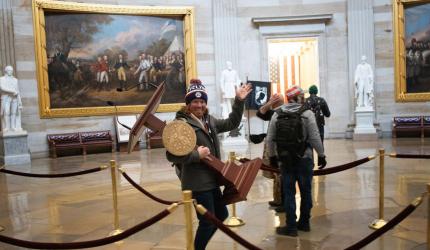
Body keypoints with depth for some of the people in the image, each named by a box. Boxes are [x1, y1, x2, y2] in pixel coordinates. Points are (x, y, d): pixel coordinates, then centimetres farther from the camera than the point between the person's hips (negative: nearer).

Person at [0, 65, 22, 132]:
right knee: (6, 113, -10)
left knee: (14, 113, -2)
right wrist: (12, 91, -16)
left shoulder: (15, 80, 19)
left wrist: (19, 100, 9)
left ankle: (13, 127, -2)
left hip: (14, 98, 4)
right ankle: (7, 127, -10)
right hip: (6, 98, -3)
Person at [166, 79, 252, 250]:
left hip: (211, 179, 9)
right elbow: (171, 155, -21)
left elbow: (231, 123, 18)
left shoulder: (209, 120, 9)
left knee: (222, 214, 21)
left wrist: (239, 102, 9)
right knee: (207, 221, 1)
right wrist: (196, 155, -23)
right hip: (198, 182, -9)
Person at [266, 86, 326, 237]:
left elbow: (270, 138, 1)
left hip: (285, 160, 2)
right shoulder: (307, 113, -9)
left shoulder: (277, 114, -1)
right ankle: (304, 223, 26)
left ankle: (291, 227, 12)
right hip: (304, 159, -1)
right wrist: (321, 155, 1)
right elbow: (315, 138, -11)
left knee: (289, 193, 8)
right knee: (306, 191, 14)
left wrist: (272, 156, 14)